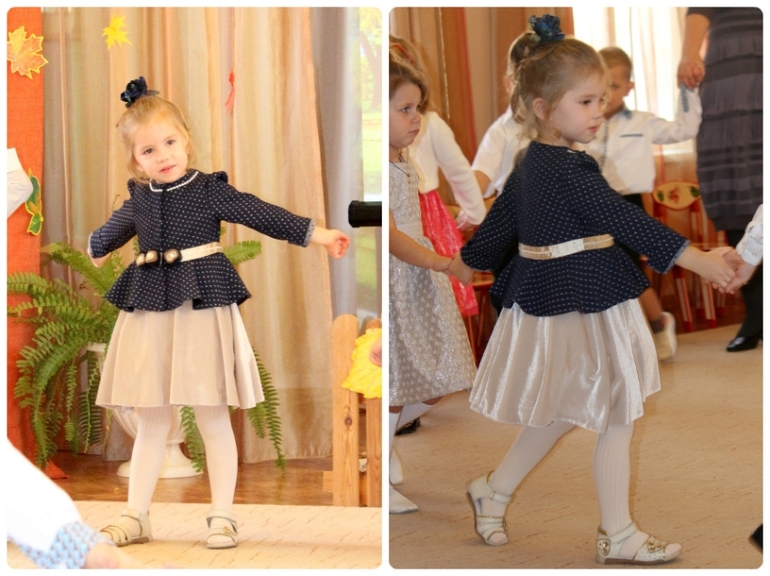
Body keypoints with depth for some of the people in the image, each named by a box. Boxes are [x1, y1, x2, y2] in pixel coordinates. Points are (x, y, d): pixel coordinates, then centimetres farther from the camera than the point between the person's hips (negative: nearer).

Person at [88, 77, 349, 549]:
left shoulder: (210, 190, -6)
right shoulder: (138, 201, 8)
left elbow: (264, 215, -8)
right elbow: (110, 233, 30)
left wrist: (321, 236, -13)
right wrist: (93, 252, 50)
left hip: (203, 306, -4)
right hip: (149, 311, 4)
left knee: (213, 418, 2)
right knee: (151, 421, 10)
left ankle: (222, 517, 8)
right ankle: (136, 517, 16)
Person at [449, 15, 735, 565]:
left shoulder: (529, 164, 8)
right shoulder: (571, 171, -21)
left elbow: (500, 216, 22)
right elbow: (624, 220, -27)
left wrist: (471, 260, 40)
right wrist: (693, 257, -30)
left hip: (544, 301, 10)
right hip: (583, 305, -10)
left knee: (560, 413, 22)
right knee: (617, 417, 0)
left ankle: (493, 491, 31)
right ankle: (618, 537, 8)